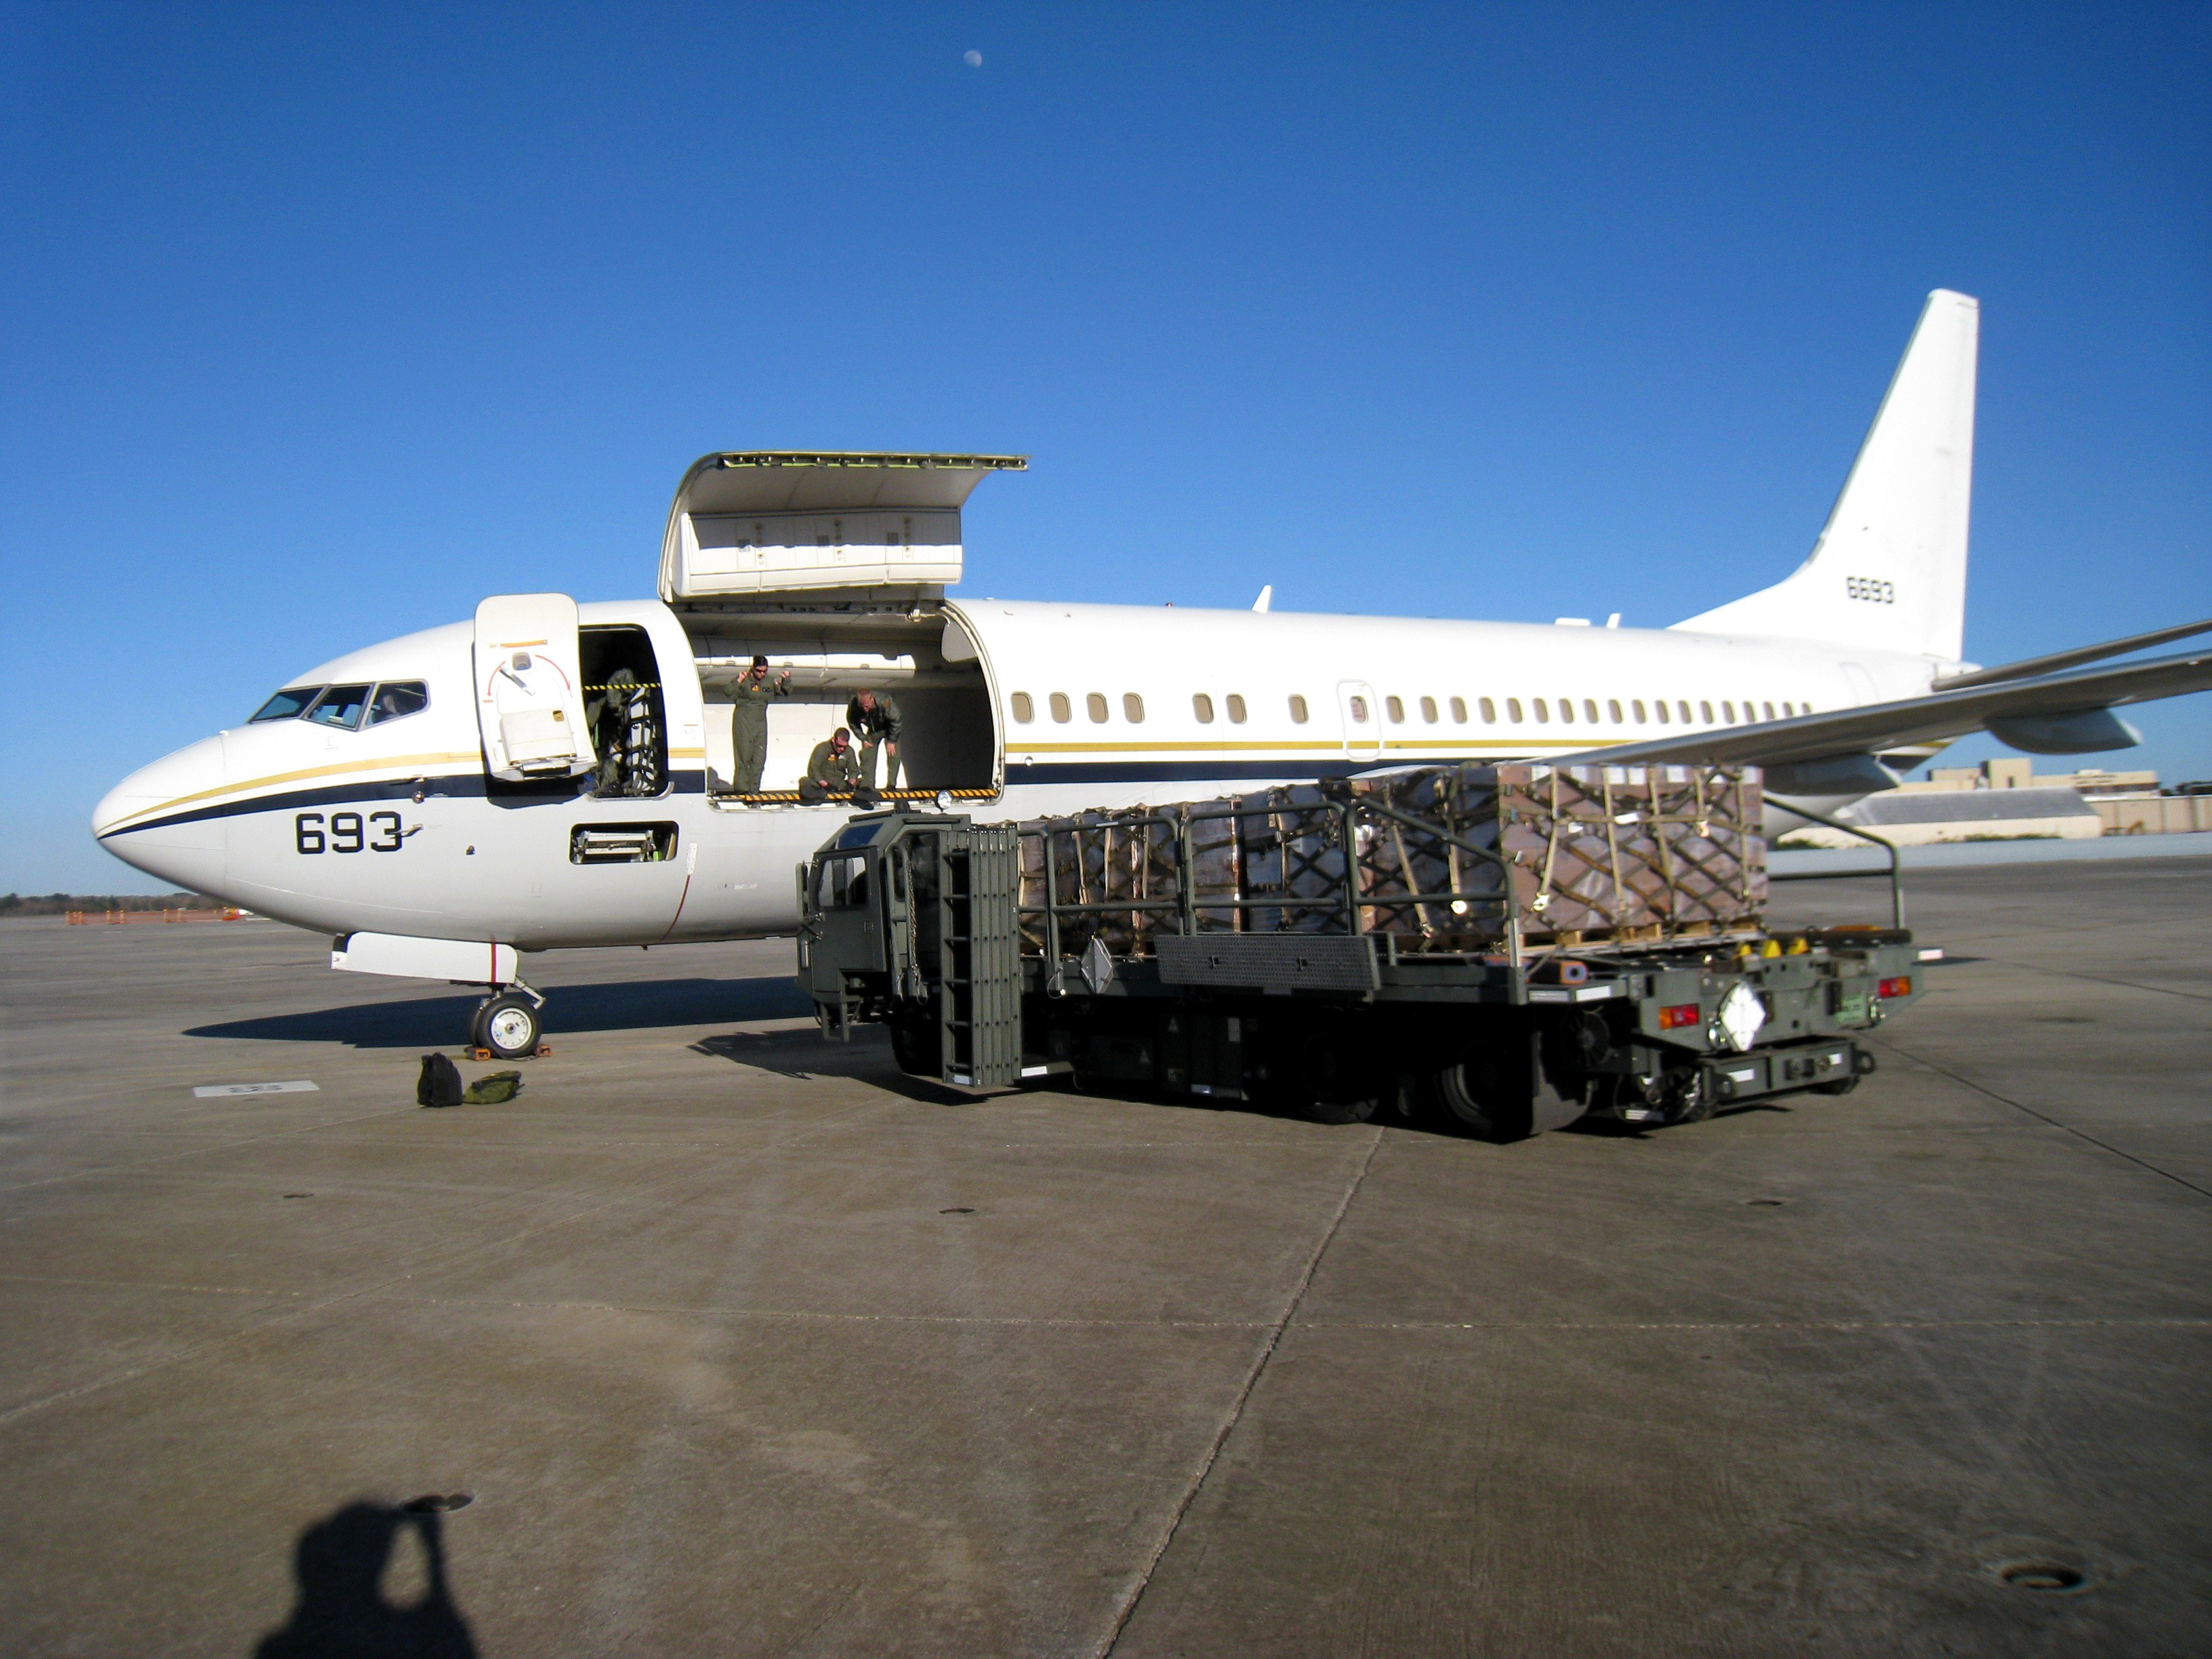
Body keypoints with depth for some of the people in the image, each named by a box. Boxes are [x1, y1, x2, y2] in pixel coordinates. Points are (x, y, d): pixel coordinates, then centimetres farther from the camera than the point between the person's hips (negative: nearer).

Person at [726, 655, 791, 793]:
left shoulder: (769, 682, 7)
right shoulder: (745, 681, -9)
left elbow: (785, 692, 16)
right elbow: (730, 695, -17)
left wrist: (786, 680, -1)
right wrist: (738, 682, -30)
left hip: (761, 723, 5)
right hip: (743, 723, -5)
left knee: (759, 757, 5)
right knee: (744, 756, -4)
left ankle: (754, 787, 12)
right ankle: (742, 788, 0)